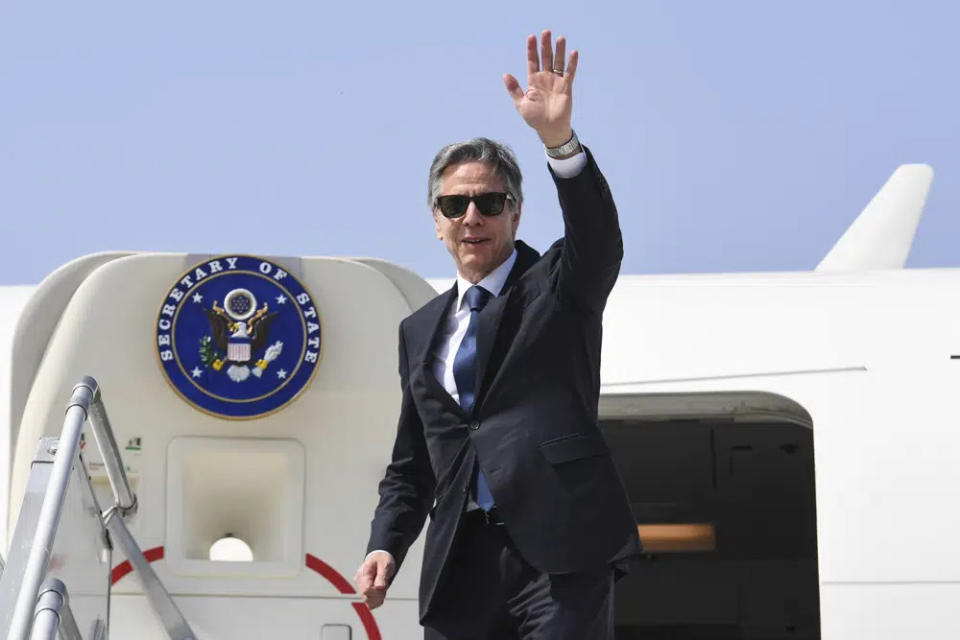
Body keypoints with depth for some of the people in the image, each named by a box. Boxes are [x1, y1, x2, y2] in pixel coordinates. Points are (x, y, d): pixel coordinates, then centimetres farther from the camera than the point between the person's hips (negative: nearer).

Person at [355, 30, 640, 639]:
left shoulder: (559, 287, 7)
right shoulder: (421, 331, 20)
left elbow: (599, 239, -16)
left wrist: (559, 138, -32)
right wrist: (386, 544, 4)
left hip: (560, 553, -5)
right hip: (461, 563, 5)